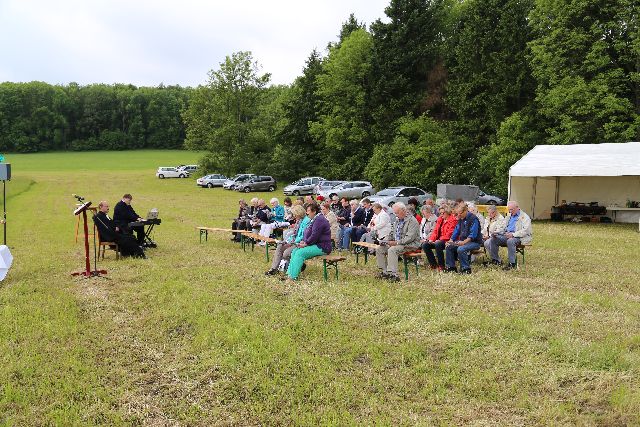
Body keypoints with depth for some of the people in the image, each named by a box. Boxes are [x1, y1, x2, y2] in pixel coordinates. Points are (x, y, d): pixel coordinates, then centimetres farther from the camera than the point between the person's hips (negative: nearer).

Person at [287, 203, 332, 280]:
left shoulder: (319, 220, -16)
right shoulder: (313, 219, 18)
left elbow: (314, 236, -23)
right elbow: (307, 233, 22)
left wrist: (305, 244, -14)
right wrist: (303, 241, 5)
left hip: (322, 247, -11)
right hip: (315, 245, 11)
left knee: (300, 253, -23)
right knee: (294, 251, 1)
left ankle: (293, 276, -21)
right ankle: (289, 272, -1)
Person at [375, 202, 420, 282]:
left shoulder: (412, 221, -14)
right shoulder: (397, 220, 15)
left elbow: (410, 237, -22)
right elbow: (392, 233, 22)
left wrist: (397, 242, -25)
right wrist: (385, 241, 3)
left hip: (410, 245, -9)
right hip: (397, 243, 9)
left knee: (392, 250, -33)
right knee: (380, 249, -2)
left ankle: (393, 274, -35)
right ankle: (384, 271, 0)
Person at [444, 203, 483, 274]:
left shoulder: (473, 219, -16)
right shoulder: (461, 219, 11)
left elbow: (473, 234, -23)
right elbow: (456, 230, 15)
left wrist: (464, 242, -33)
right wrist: (451, 240, -1)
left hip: (475, 242, -8)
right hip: (463, 241, 9)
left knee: (460, 249, -32)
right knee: (449, 247, -4)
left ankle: (466, 269, -19)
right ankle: (451, 267, 3)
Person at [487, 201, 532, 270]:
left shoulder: (524, 217, -1)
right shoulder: (509, 216, 24)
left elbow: (525, 231, -14)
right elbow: (504, 227, 25)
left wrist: (513, 234, -26)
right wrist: (497, 233, 3)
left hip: (519, 237, -7)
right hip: (507, 235, 7)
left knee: (510, 241, -39)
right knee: (493, 239, -13)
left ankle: (512, 263, -29)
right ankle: (495, 260, -4)